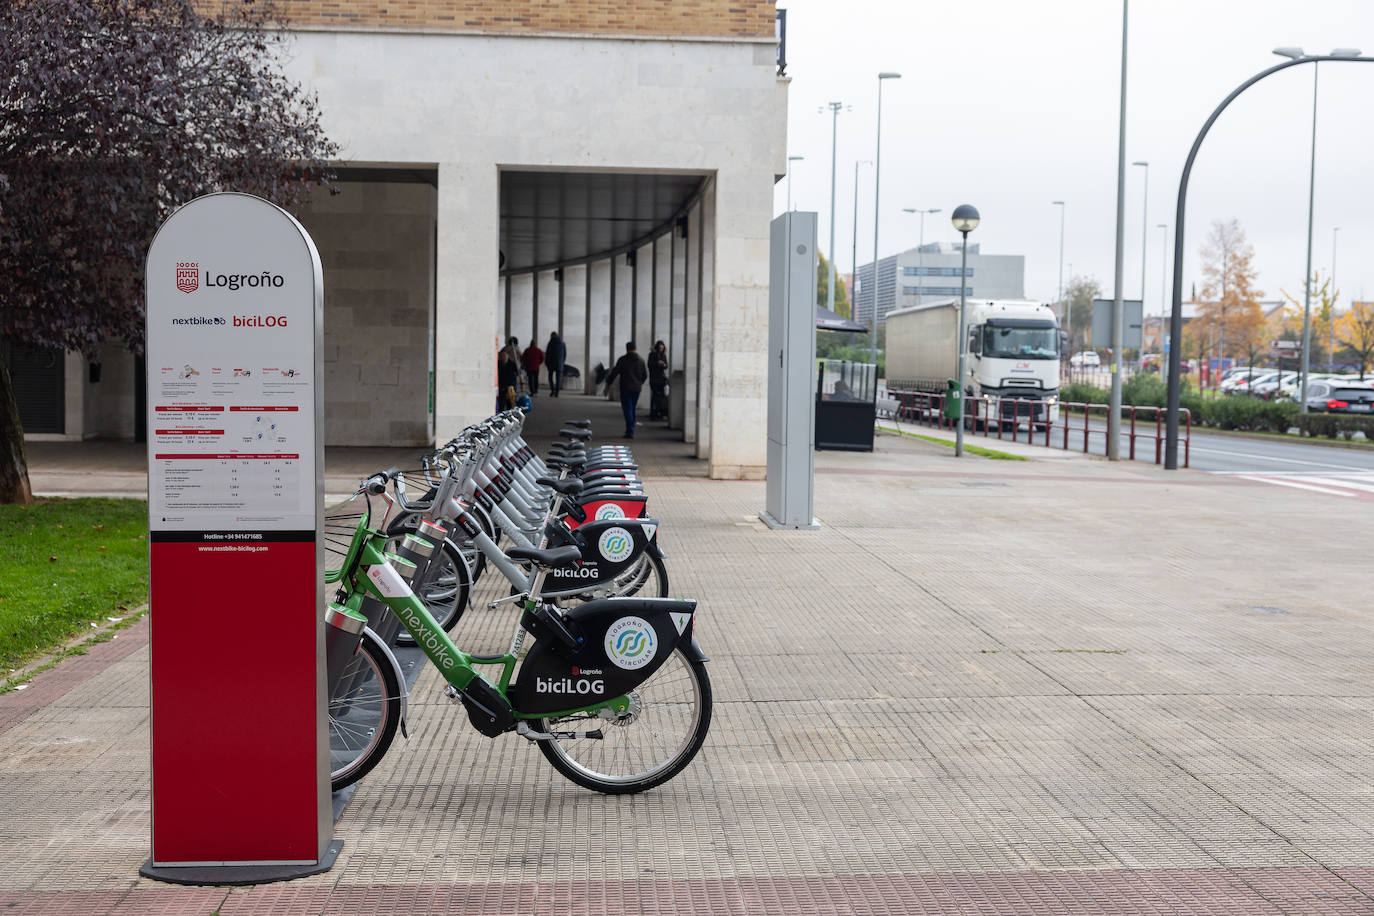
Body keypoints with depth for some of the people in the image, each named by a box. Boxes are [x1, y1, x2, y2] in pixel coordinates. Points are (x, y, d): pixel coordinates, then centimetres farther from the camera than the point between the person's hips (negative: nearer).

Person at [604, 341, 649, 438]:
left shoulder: (622, 360, -6)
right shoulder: (640, 360, 6)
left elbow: (614, 373, -6)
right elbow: (645, 375, 12)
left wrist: (608, 384, 3)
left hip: (625, 388, -4)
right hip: (636, 388, 4)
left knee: (627, 409, -5)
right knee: (632, 409, 15)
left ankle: (630, 432, -13)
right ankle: (630, 430, 19)